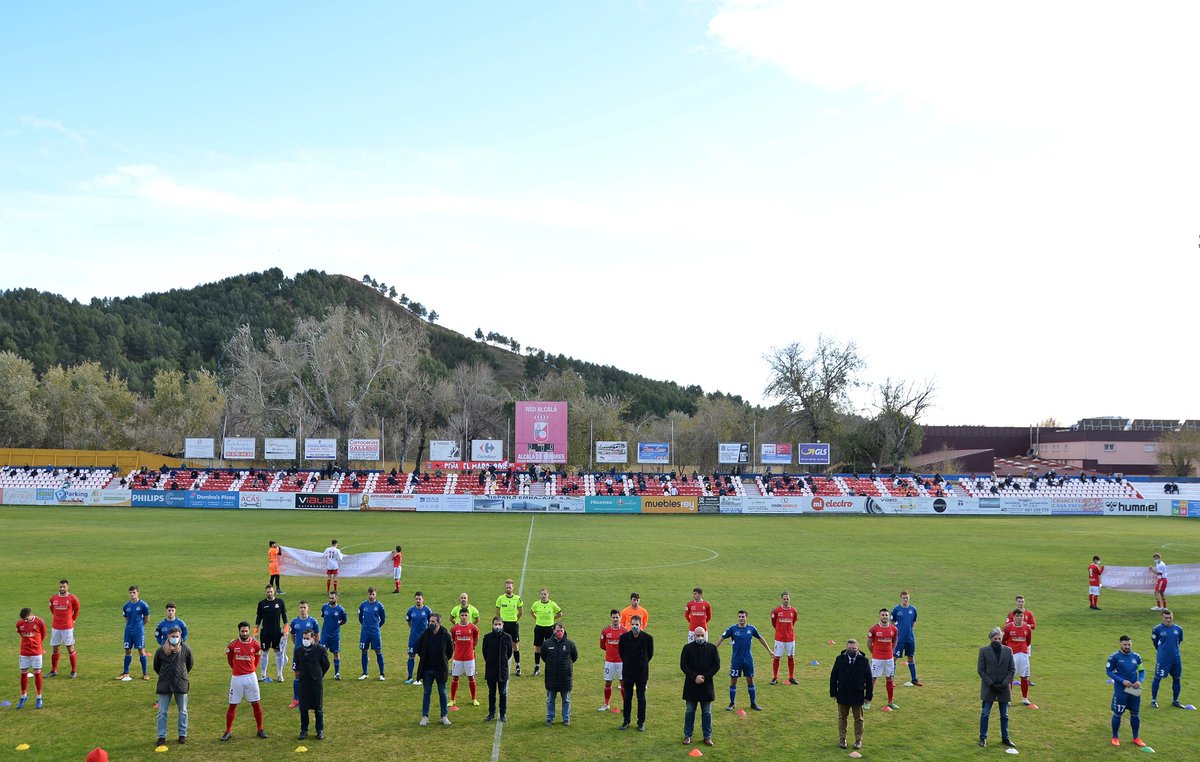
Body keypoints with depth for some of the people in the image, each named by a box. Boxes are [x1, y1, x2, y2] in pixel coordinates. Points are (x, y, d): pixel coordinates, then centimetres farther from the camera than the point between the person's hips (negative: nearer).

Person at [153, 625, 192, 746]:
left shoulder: (185, 649, -5)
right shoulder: (161, 650, -6)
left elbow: (189, 665, 11)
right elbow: (156, 667, 10)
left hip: (181, 684, 0)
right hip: (164, 685, 0)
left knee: (182, 711, 9)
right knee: (162, 712, 4)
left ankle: (183, 735, 20)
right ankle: (162, 737, 12)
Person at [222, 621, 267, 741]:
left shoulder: (255, 644, -4)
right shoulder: (233, 644, -6)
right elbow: (229, 659, 13)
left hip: (250, 677, 0)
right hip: (237, 678, 0)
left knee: (256, 704, 3)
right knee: (232, 705, 5)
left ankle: (260, 730, 13)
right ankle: (228, 731, 16)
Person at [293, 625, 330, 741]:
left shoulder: (320, 650, -8)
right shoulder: (299, 650, 2)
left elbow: (326, 665, 3)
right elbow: (295, 666, 15)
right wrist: (299, 676, 13)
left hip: (317, 683, -3)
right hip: (303, 683, 3)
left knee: (318, 708, 5)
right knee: (303, 708, 7)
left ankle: (320, 731, 15)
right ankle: (304, 730, 19)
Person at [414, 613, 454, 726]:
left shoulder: (445, 635, -8)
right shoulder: (425, 634, -4)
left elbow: (450, 650, 5)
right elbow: (418, 648, 10)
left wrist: (444, 660, 5)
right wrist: (424, 658, 8)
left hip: (440, 669, -1)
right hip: (427, 669, 1)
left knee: (442, 693, 9)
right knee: (426, 693, 8)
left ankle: (444, 716, 18)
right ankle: (425, 716, 15)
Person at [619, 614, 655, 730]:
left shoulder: (648, 638, -10)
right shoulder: (623, 637, -7)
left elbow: (650, 654, 6)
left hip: (642, 672, -1)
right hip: (627, 672, 1)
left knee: (641, 698, 6)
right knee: (627, 698, 9)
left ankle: (641, 722, 16)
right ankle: (626, 721, 20)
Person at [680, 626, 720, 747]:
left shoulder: (712, 648, 0)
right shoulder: (687, 648, -1)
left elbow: (717, 665, -3)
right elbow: (683, 665, -6)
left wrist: (704, 677, -13)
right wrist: (695, 677, -16)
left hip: (706, 685, 0)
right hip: (691, 685, 0)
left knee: (707, 712, 7)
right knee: (689, 711, 8)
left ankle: (707, 736, 16)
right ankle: (687, 735, 17)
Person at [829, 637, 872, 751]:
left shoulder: (863, 661, -8)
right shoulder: (840, 659, -6)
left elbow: (869, 679, -3)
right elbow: (833, 676, 0)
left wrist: (868, 696, -4)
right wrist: (833, 693, -1)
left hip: (858, 695, -1)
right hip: (843, 695, 1)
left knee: (858, 719, 11)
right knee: (842, 717, 12)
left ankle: (858, 740, 23)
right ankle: (842, 739, 24)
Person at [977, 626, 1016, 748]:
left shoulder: (1008, 650, 1)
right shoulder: (984, 651, -4)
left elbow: (1012, 669, 3)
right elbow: (980, 669, -4)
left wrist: (1004, 683, -9)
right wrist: (991, 684, -12)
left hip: (1004, 687, 2)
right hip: (988, 688, -2)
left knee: (1004, 715, 11)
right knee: (985, 714, 1)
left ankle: (1005, 738, 23)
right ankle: (983, 738, 12)